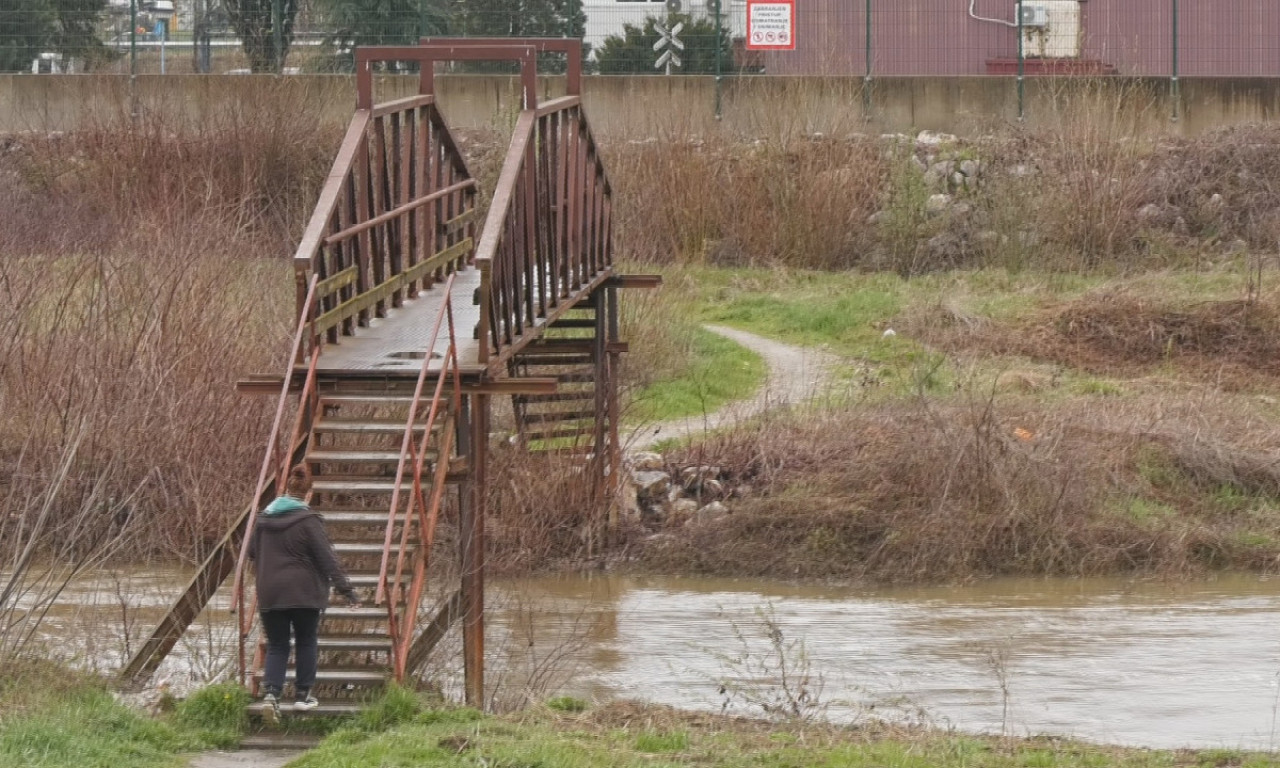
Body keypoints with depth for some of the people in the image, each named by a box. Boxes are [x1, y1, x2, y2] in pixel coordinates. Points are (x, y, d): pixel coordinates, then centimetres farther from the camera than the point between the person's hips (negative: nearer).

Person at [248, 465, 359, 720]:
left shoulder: (264, 518, 5)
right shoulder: (308, 521, -12)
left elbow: (251, 551, 16)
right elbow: (327, 558, -12)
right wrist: (346, 589, -9)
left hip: (269, 594, 4)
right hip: (303, 593, -4)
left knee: (276, 646, 9)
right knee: (307, 642, 13)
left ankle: (271, 692, -10)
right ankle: (302, 695, 15)